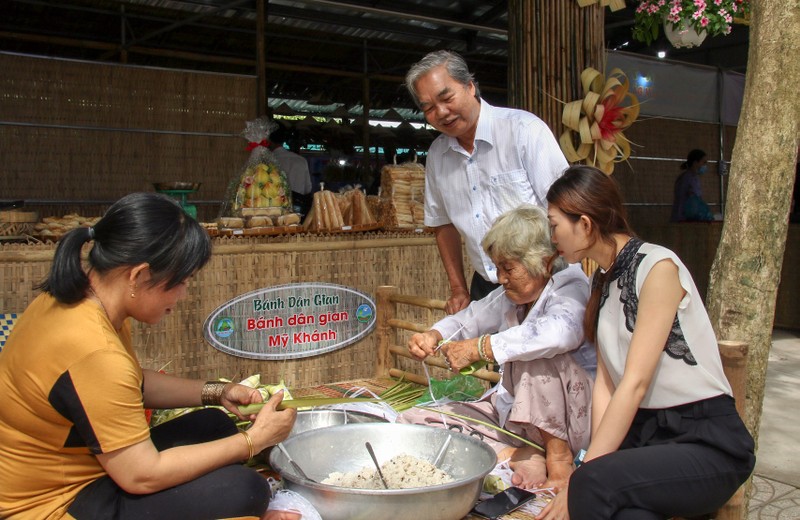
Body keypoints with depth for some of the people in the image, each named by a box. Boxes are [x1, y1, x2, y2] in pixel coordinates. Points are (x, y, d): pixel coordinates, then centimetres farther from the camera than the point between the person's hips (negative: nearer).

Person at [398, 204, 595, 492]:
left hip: (572, 418, -7)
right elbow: (470, 318, 19)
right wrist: (433, 335, -4)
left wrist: (478, 348, -33)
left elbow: (559, 334, -40)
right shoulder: (509, 296, 4)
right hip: (512, 412, 8)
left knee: (533, 355, -36)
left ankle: (558, 457, -19)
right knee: (414, 421, -4)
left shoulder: (571, 288, -17)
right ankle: (522, 457, -16)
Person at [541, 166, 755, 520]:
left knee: (593, 483, -31)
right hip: (643, 431, 6)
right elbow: (605, 381, 1)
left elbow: (635, 382, -20)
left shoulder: (658, 266, -14)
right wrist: (596, 465, -12)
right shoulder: (603, 280, 10)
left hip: (707, 440, -5)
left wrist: (585, 479, -22)